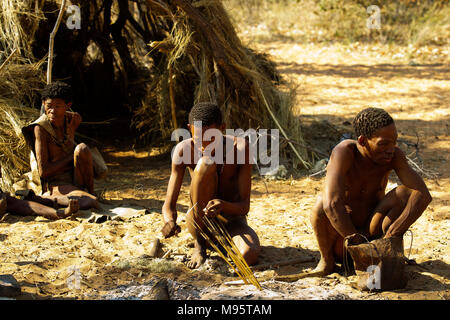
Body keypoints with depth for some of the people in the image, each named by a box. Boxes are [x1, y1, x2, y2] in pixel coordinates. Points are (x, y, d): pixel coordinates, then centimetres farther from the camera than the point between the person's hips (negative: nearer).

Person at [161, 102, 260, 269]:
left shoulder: (240, 147, -18)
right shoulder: (184, 150, -17)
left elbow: (244, 206, -21)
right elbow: (169, 205, -15)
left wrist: (224, 206, -44)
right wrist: (169, 222, -39)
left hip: (232, 220, -1)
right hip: (200, 221, 1)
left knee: (249, 255, -38)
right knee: (205, 164, -29)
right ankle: (200, 243, -15)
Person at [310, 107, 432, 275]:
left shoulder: (394, 156, -16)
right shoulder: (344, 151, -27)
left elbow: (423, 195, -27)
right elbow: (332, 204, -40)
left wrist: (391, 236, -35)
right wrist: (357, 242, -36)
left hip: (371, 232, 2)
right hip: (340, 240, -2)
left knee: (405, 193, -21)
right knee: (322, 203, -34)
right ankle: (326, 259, -8)